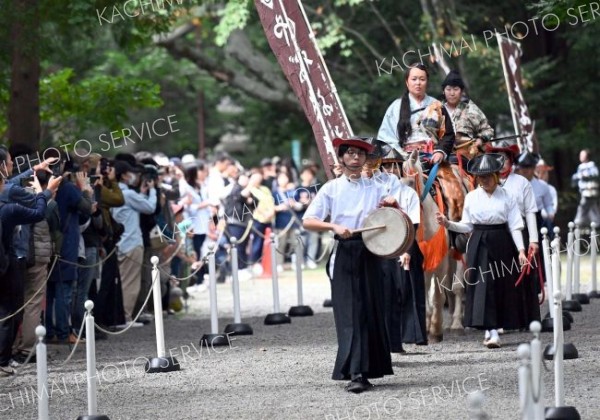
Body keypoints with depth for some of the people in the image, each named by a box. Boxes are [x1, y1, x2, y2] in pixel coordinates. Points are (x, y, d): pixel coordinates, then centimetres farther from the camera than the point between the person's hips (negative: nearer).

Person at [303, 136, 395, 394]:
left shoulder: (376, 188, 12)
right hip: (344, 254, -3)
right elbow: (307, 222, -2)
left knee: (372, 311, 4)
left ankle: (368, 370, 14)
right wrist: (334, 226, -18)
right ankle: (355, 373, -15)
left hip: (370, 254, 3)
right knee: (350, 313, -10)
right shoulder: (331, 189, 5)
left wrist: (393, 206, -11)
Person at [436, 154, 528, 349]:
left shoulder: (506, 197, 2)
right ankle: (491, 330, -12)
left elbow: (515, 226, 0)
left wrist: (521, 250, -8)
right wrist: (448, 223, -6)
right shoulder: (471, 197, 5)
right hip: (479, 245, 0)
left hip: (501, 244, 0)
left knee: (500, 285, 0)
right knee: (483, 285, -10)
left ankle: (492, 330, 9)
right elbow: (467, 226, 9)